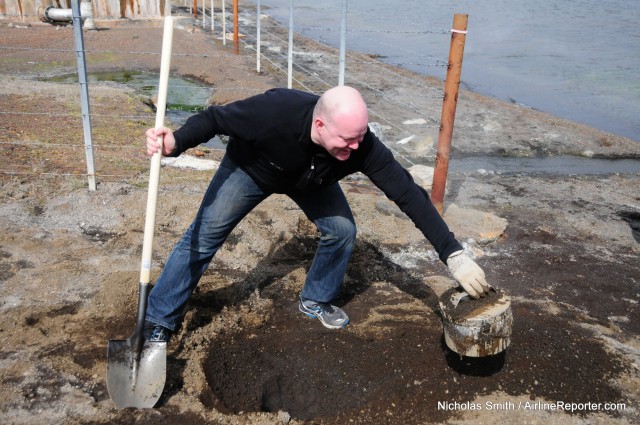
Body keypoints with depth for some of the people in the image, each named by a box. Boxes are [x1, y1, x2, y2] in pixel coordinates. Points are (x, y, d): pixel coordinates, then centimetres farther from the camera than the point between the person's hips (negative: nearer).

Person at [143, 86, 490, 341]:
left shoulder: (363, 146, -35)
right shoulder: (275, 111, -43)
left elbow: (409, 195, -33)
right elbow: (216, 118, -28)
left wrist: (454, 255, -36)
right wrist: (175, 142, -49)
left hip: (310, 180, 3)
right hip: (249, 168, -2)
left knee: (342, 230, -10)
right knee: (202, 238, -4)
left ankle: (315, 300, 18)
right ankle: (158, 323, 11)